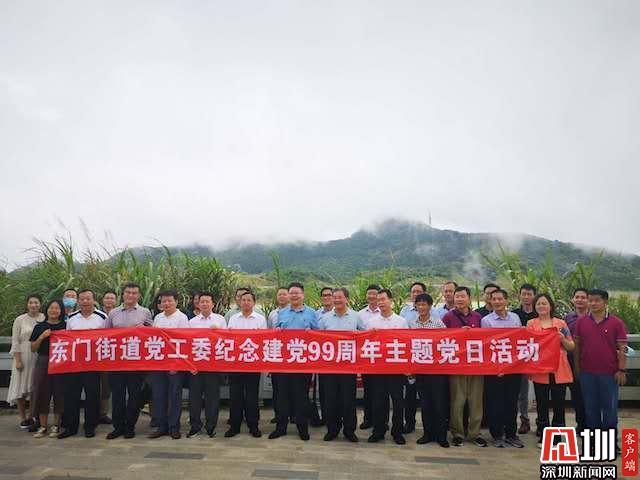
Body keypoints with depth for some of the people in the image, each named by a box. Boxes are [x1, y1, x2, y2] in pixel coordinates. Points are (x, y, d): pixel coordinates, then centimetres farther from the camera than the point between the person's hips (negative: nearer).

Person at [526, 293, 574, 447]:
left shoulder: (561, 323, 8)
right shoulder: (531, 324, 6)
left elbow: (571, 347, 9)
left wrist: (563, 339, -9)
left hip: (560, 370, 1)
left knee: (559, 404, 5)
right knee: (542, 404, 6)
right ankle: (543, 437, 17)